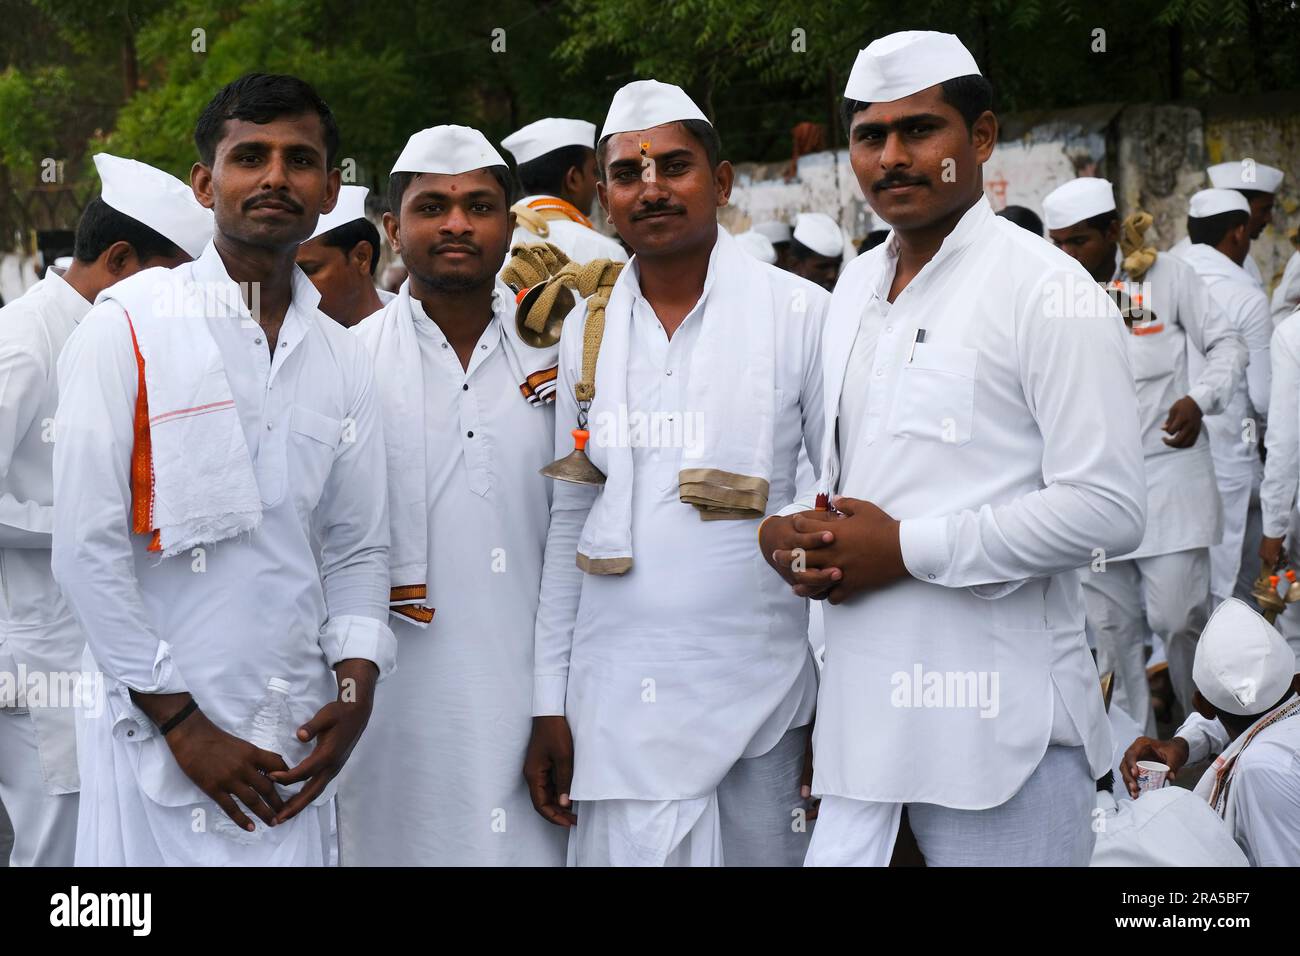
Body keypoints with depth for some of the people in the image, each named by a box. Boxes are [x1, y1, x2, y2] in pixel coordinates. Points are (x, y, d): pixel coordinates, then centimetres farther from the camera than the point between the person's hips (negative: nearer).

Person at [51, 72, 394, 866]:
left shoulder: (343, 359, 10)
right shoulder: (129, 326, -5)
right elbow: (88, 547, -9)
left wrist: (355, 691, -3)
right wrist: (183, 723, -9)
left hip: (294, 748, 4)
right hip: (160, 741, -4)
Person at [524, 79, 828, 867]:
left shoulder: (800, 315, -2)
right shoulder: (586, 329, 9)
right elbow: (569, 521, 12)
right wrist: (550, 705, 9)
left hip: (763, 706, -2)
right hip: (618, 709, 3)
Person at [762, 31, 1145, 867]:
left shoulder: (1050, 291, -8)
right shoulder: (857, 286, 15)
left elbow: (1108, 509, -15)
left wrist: (906, 548, -15)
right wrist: (789, 533, 2)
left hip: (998, 722, -6)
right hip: (862, 701, 6)